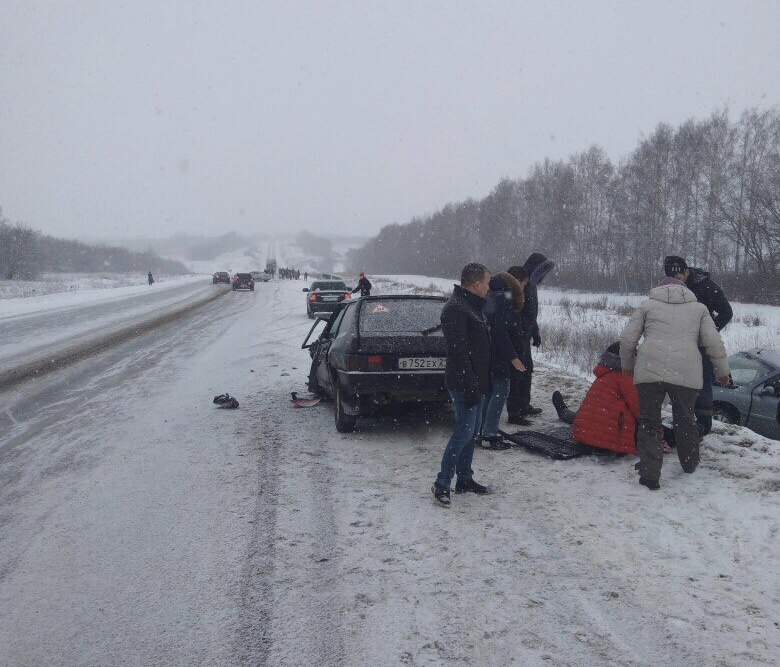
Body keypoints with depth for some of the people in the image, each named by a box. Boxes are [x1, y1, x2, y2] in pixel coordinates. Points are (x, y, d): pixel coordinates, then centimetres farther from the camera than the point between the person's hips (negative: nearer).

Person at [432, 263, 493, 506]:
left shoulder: (473, 306, 16)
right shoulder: (455, 309, -18)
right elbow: (458, 351, -24)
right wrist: (470, 386, -25)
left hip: (477, 381, 10)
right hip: (465, 383, -10)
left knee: (472, 431, 15)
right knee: (464, 431, -9)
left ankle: (464, 479, 25)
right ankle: (442, 484, -1)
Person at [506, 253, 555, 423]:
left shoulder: (530, 285, 14)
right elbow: (516, 315, -25)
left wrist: (535, 333, 26)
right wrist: (520, 337, -27)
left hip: (524, 337, 11)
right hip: (518, 338, -11)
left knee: (527, 369, 19)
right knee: (517, 373, -6)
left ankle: (524, 406, 32)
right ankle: (514, 413, -1)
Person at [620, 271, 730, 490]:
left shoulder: (647, 305, 16)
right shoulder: (699, 308, 20)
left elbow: (627, 339, 8)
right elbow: (713, 342, 11)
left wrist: (627, 365, 22)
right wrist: (722, 371, 22)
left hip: (649, 372, -1)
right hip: (686, 373, 2)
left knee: (649, 423, 8)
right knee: (685, 420, 23)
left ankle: (650, 475, 3)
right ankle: (690, 464, 40)